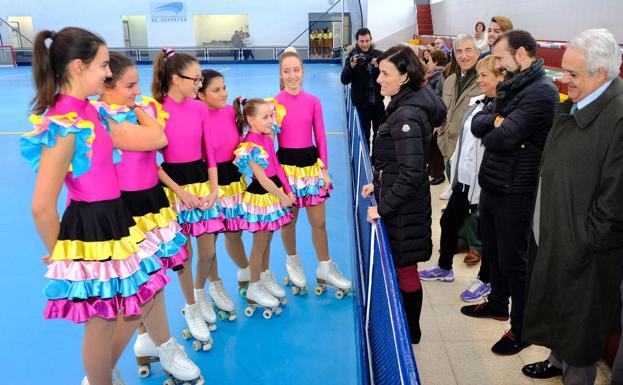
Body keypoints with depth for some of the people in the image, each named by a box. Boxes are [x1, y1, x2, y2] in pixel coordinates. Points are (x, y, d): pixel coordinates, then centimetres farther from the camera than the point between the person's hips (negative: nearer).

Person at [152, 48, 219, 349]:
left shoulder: (199, 108, 2)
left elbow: (209, 152, 6)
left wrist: (214, 189, -3)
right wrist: (181, 192, -15)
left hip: (202, 183, 4)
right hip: (174, 187, -4)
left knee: (208, 253, 10)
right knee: (183, 253, 7)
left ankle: (200, 293, 41)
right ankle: (191, 309, 29)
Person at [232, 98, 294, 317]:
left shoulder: (267, 138, 3)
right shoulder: (250, 147, -21)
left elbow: (277, 166, 8)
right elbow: (263, 179, -20)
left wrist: (288, 191, 2)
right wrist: (283, 197, -12)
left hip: (275, 193, 7)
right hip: (260, 196, -7)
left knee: (267, 240, 19)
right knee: (259, 243, 5)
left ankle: (266, 277, 36)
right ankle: (254, 288, 20)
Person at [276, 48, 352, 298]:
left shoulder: (313, 101, -1)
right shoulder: (274, 103, -7)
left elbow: (320, 138, 4)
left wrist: (324, 169, 1)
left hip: (311, 163, 2)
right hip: (286, 164, -2)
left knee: (319, 221, 8)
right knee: (289, 219, 13)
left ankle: (325, 269, 25)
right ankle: (292, 262, 38)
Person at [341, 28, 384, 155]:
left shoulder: (378, 54, -1)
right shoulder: (353, 56, -6)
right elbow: (344, 80, -12)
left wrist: (379, 67, -23)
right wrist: (351, 66, -29)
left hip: (378, 101, 3)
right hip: (362, 102, -3)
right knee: (365, 134, 4)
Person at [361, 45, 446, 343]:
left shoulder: (406, 116, -25)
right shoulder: (406, 105, 5)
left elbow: (411, 173, -27)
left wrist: (383, 207, -18)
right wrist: (378, 184, 11)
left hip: (404, 208, -9)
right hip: (400, 202, 9)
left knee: (405, 270, 8)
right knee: (401, 267, 21)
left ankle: (410, 332, 28)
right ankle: (406, 326, 38)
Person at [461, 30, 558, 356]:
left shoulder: (541, 92, -19)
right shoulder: (510, 87, 12)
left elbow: (503, 137, -26)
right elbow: (476, 124, 5)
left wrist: (490, 128, -5)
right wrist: (495, 120, -15)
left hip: (514, 191, -9)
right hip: (490, 184, 9)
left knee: (513, 261, 4)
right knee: (493, 251, 22)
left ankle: (522, 328, 21)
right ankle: (498, 303, 43)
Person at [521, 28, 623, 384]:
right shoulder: (571, 105, 3)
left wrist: (584, 243, -15)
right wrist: (548, 226, 10)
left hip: (588, 249, -8)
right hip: (556, 233, 8)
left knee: (581, 319, 12)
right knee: (556, 303, 25)